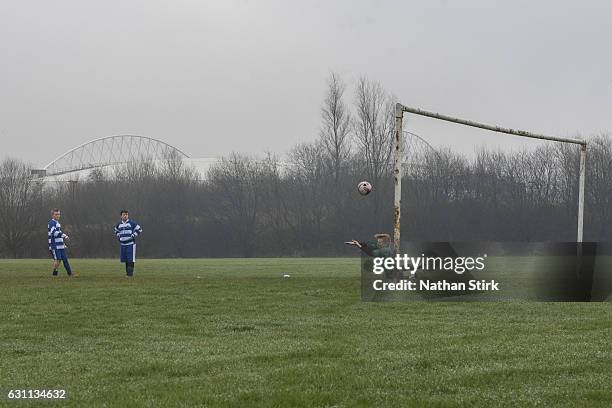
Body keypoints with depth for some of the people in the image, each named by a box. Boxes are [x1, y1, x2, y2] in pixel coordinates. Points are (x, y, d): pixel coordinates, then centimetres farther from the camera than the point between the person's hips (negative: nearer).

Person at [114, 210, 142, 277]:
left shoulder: (132, 223, -4)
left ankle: (130, 274, -11)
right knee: (126, 260, 8)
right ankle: (127, 273, 16)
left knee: (130, 260, -9)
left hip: (131, 244, -5)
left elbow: (139, 229, -2)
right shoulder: (119, 225, 11)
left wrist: (133, 236, -9)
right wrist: (118, 237, 17)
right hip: (123, 244, 5)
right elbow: (116, 231, 32)